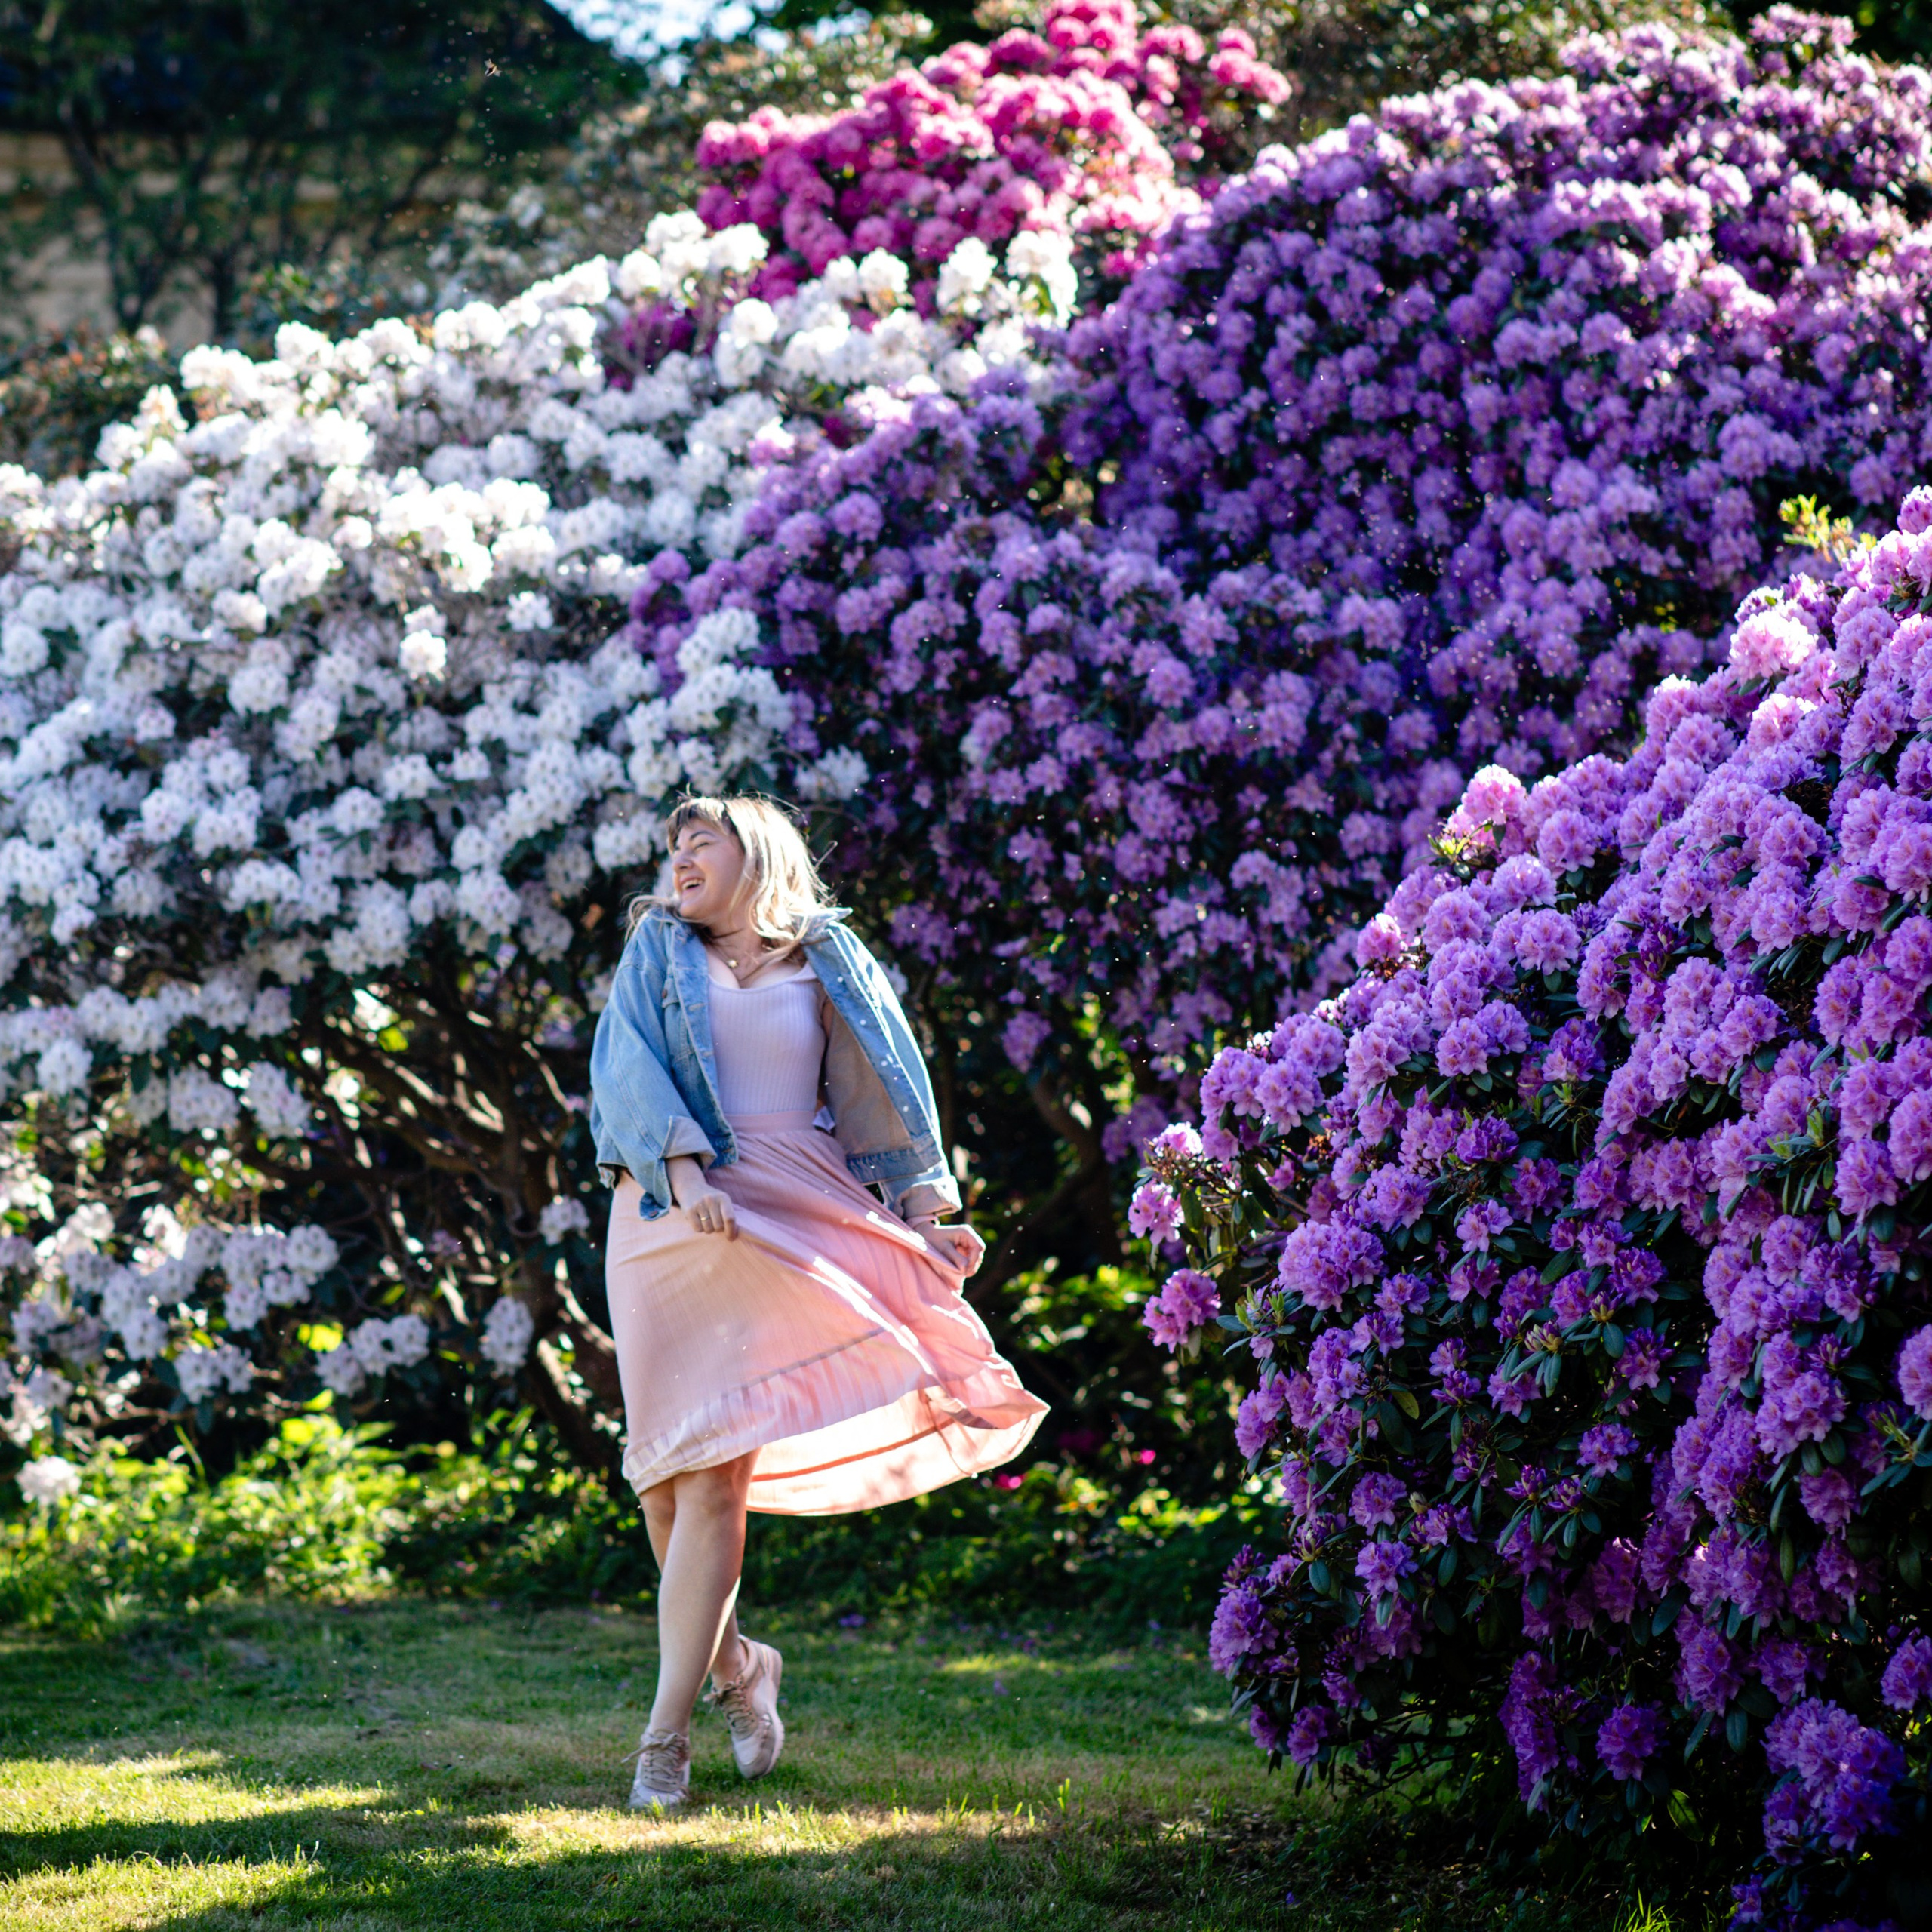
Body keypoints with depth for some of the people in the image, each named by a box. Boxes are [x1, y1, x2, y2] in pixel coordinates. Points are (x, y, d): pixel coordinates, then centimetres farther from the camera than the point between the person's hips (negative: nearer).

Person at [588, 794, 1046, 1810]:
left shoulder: (827, 965, 15)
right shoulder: (659, 948, 15)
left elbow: (884, 1095, 17)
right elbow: (626, 1063, 1)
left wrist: (923, 1218, 7)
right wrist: (684, 1170, -15)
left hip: (786, 1218, -2)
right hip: (674, 1214, 2)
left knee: (712, 1469, -12)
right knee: (668, 1472, -2)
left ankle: (666, 1731, -12)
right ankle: (734, 1666, 20)